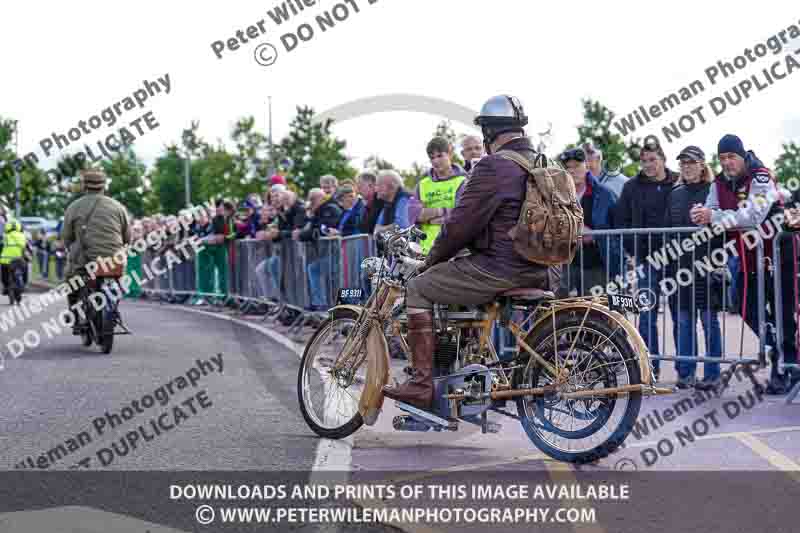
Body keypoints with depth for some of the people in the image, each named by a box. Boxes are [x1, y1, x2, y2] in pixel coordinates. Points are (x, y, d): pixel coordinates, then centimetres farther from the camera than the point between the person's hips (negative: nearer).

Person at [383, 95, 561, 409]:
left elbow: (461, 223, -13)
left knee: (418, 289, 3)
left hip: (501, 270, -9)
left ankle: (422, 385, -2)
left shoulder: (494, 167, -13)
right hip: (543, 273, 9)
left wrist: (431, 260, 3)